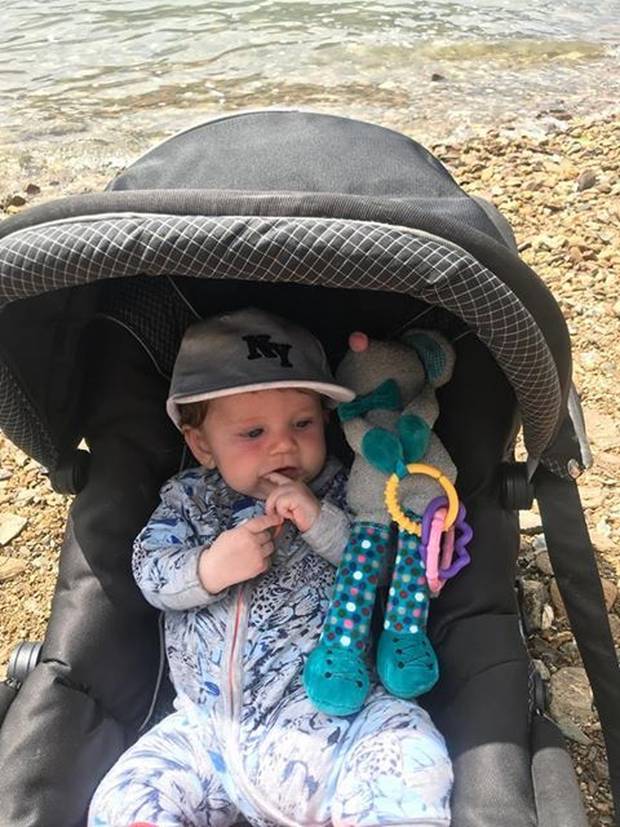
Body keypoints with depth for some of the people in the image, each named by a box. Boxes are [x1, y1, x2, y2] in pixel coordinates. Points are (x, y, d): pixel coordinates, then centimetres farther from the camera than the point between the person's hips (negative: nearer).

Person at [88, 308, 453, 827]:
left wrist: (321, 521, -18)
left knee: (415, 762, -25)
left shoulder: (342, 494, 4)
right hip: (210, 726, 2)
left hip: (327, 719, -1)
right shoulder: (188, 498, 9)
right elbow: (150, 573, 1)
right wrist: (209, 568, -19)